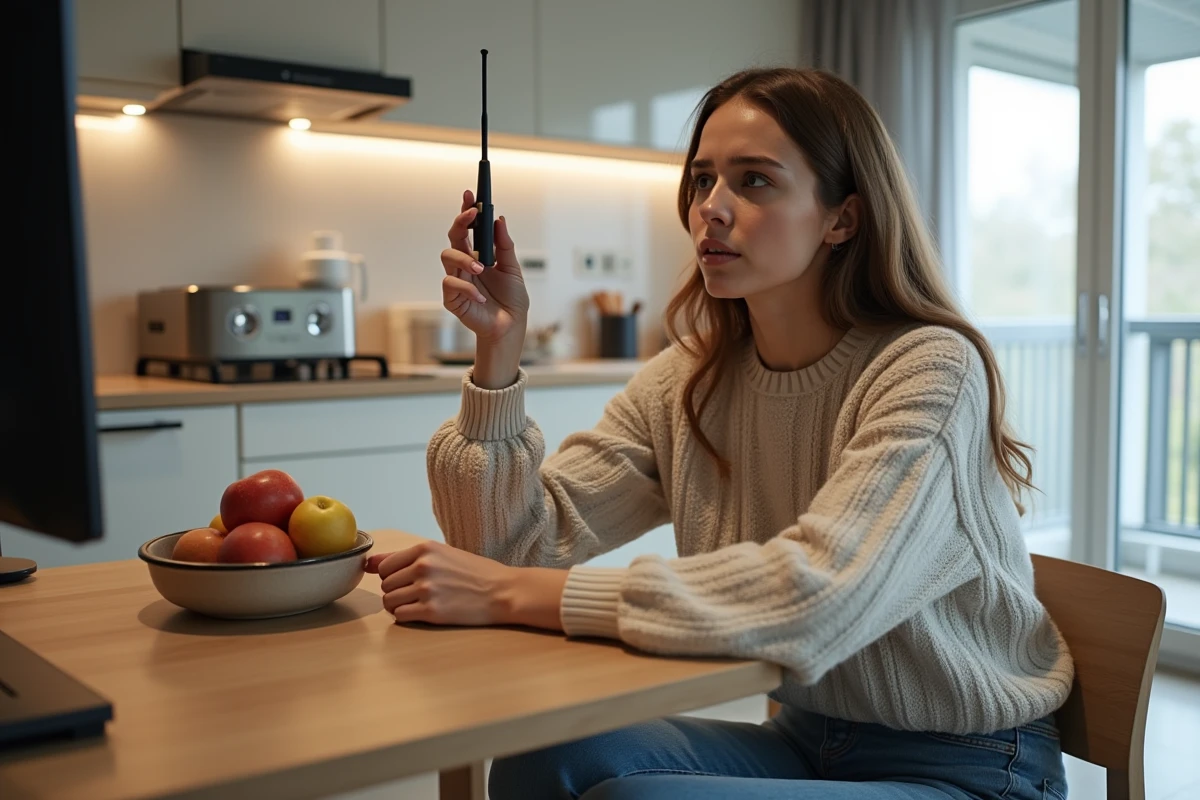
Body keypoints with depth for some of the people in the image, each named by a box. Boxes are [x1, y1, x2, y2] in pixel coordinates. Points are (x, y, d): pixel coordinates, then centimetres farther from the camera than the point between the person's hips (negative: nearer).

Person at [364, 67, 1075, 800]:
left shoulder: (930, 370, -20)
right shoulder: (687, 383, -2)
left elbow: (813, 595, -34)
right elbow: (523, 542, -6)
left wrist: (514, 595, -31)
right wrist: (499, 348, -18)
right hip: (806, 739, 5)